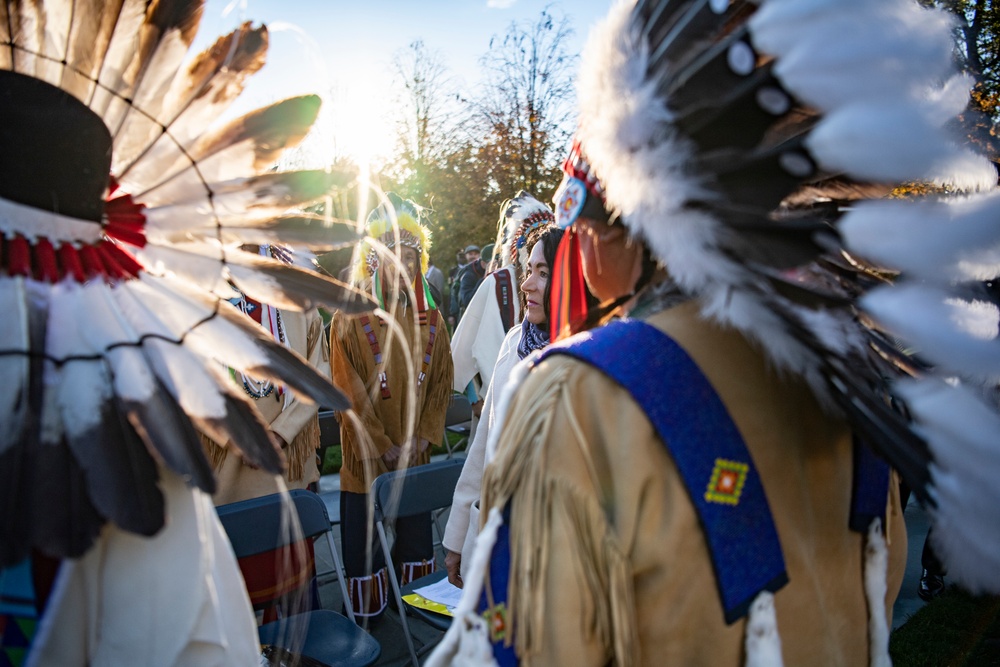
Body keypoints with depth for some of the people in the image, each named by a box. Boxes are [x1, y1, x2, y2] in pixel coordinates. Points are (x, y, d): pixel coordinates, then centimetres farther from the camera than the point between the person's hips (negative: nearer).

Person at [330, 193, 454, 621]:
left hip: (416, 460, 4)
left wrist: (423, 438, -4)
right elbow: (349, 393, -11)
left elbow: (441, 382, 7)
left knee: (416, 542, 13)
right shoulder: (351, 319, -7)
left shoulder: (430, 320, 7)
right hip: (367, 461, -3)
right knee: (366, 549, 5)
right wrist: (384, 448, -12)